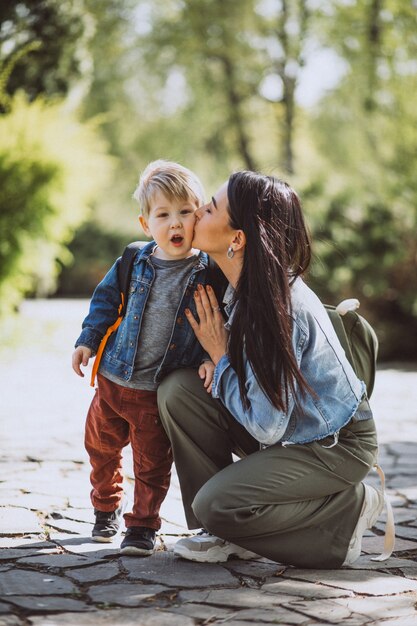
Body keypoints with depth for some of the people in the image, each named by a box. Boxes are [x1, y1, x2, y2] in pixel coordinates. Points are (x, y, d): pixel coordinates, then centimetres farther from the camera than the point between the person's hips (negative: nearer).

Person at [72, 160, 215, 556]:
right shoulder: (134, 263, -2)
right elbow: (105, 300, 10)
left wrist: (212, 357, -17)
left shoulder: (209, 274, -8)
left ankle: (143, 525, 22)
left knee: (152, 464, 5)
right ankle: (107, 508, 40)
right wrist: (87, 341, 4)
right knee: (101, 447, 18)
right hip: (113, 379, 3)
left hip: (160, 391, -3)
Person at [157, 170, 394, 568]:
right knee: (178, 389, -10)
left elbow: (267, 426, -28)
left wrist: (220, 355, -17)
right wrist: (217, 355, -10)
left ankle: (351, 508, -1)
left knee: (216, 505, -23)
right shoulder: (242, 287, -4)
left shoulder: (281, 307, -31)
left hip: (335, 445, -8)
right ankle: (228, 534, 1)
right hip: (289, 433, 8)